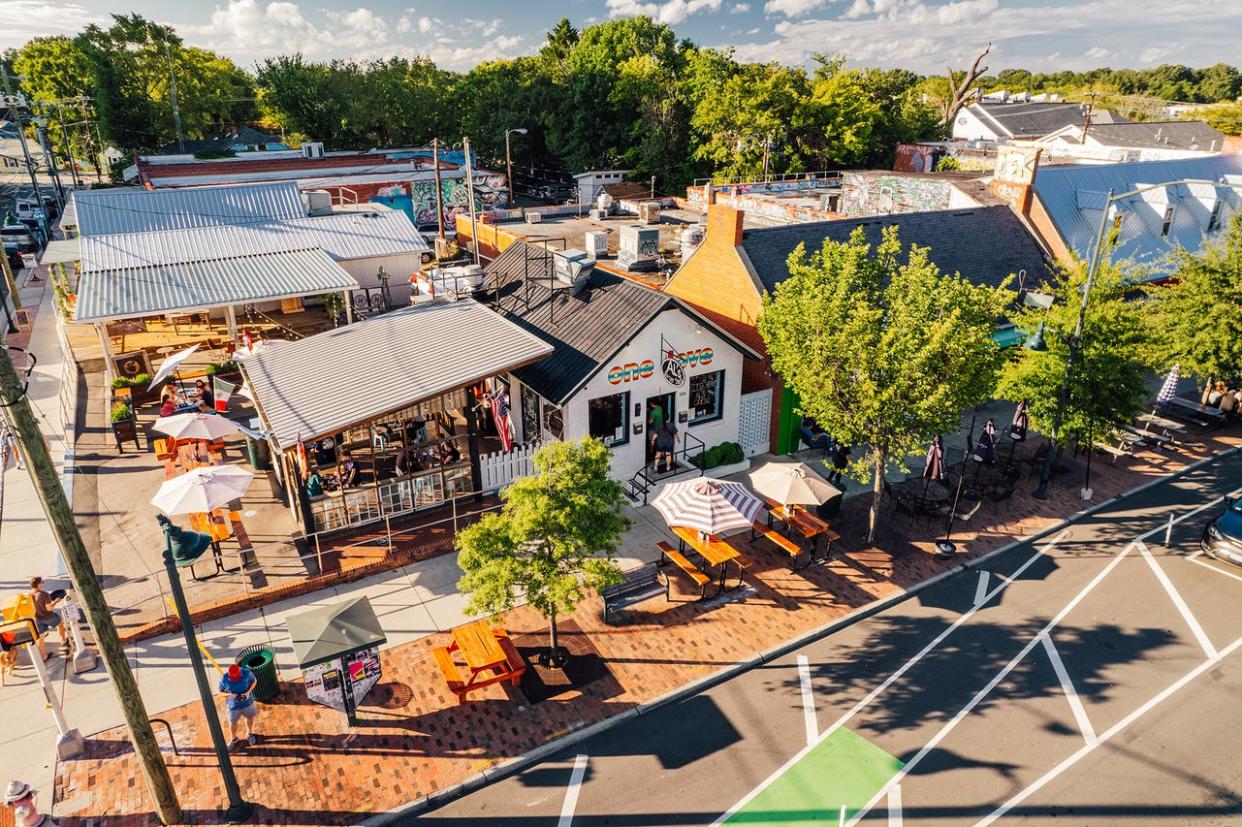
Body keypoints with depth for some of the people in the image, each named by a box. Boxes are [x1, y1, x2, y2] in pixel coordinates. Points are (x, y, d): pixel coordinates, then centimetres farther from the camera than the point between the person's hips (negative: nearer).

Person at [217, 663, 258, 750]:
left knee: (249, 718, 24)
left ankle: (249, 734, 55)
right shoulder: (224, 678, -26)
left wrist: (248, 692, -22)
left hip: (247, 702, 0)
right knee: (233, 723, 20)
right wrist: (230, 694, -29)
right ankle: (235, 739, 52)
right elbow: (220, 691, -10)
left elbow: (254, 681, -7)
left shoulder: (246, 672, -26)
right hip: (234, 705, 0)